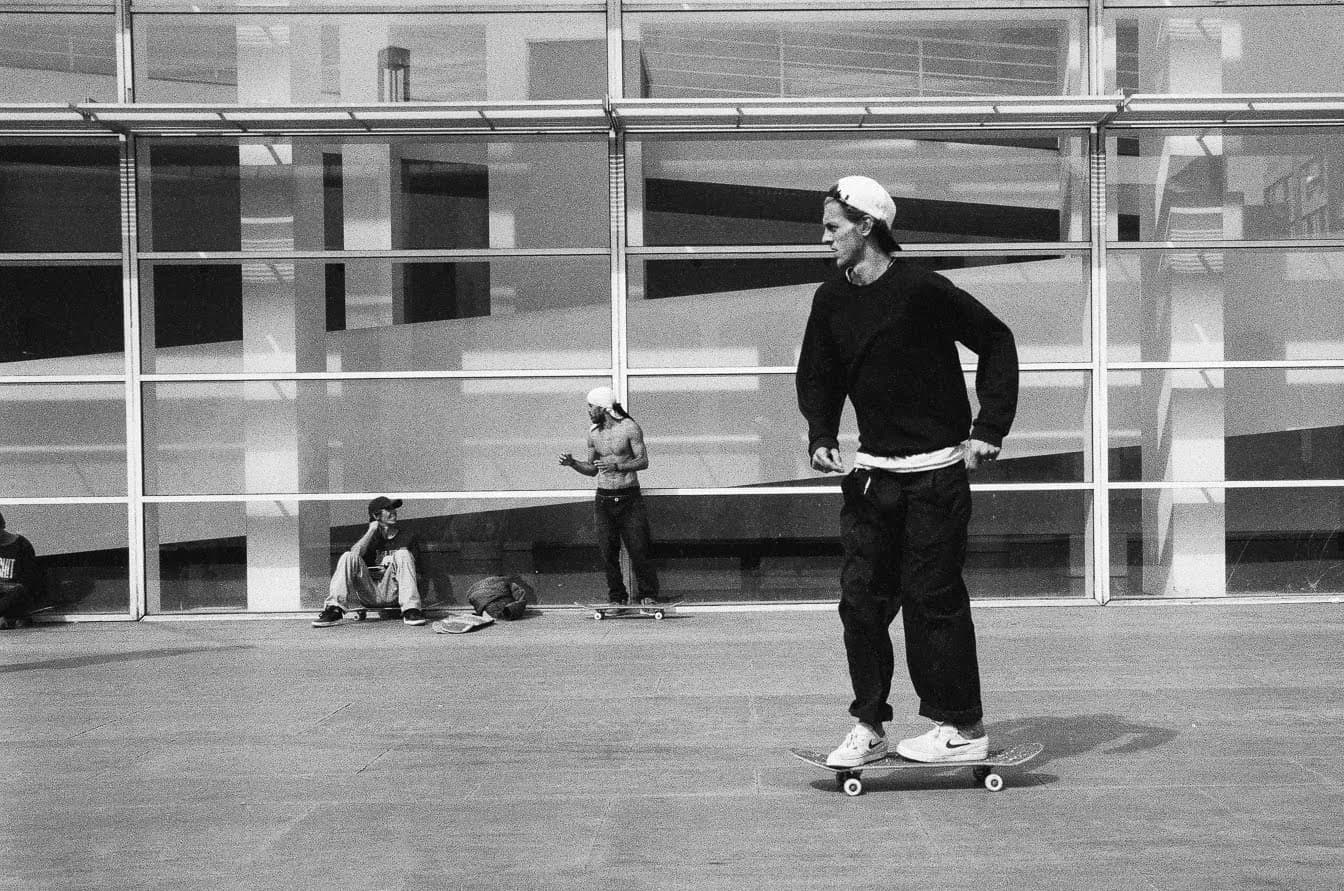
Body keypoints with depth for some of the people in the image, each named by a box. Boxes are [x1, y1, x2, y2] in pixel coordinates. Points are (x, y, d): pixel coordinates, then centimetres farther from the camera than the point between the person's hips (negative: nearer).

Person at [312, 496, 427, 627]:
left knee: (403, 554, -24)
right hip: (368, 594, 1)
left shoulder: (407, 537, 16)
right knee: (348, 556, -20)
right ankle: (334, 610, -29)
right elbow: (355, 553, -2)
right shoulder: (371, 536, 19)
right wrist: (372, 530, 0)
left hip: (392, 591, -1)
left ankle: (410, 610, -36)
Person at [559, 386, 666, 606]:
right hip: (604, 499, 4)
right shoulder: (593, 432, 9)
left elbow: (643, 461, -7)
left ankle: (648, 595, 3)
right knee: (608, 552, 1)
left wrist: (617, 466, -20)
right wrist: (573, 463, -1)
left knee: (639, 549, -6)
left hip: (629, 498, -4)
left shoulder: (629, 427, -6)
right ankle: (617, 597, 11)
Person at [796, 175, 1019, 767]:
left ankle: (961, 727, 10)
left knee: (931, 597, -3)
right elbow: (817, 376, 17)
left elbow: (996, 341, -7)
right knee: (861, 598, 3)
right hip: (870, 473, 6)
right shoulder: (831, 301, 5)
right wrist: (821, 435, -1)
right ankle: (869, 727, 13)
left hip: (934, 471, -6)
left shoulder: (921, 290, -14)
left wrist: (989, 428, -11)